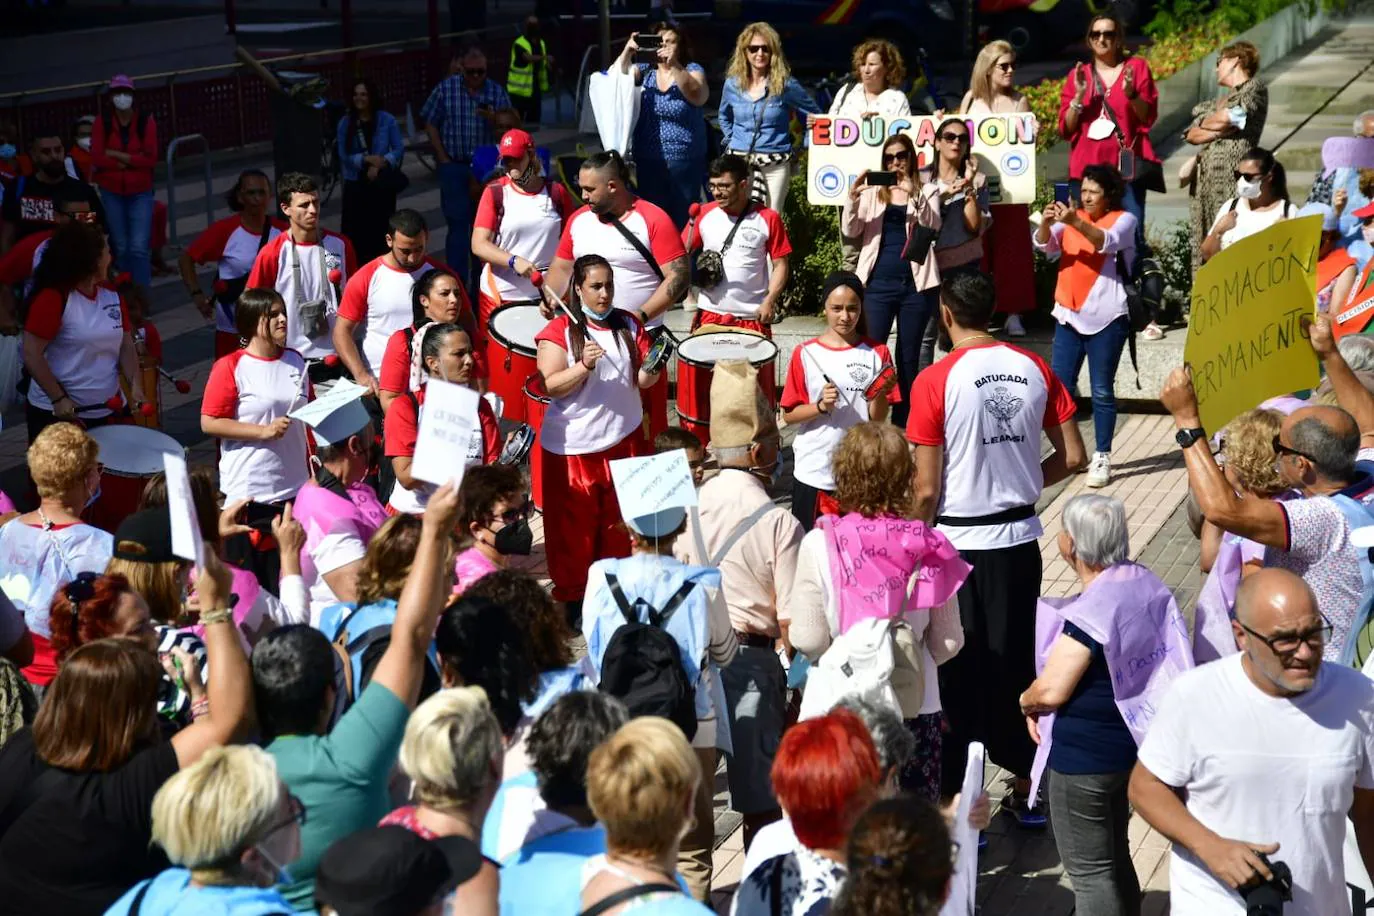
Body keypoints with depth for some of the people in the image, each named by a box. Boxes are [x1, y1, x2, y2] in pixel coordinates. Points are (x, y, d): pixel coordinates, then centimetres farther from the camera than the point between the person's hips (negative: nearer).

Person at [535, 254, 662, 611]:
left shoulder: (629, 326, 7)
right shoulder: (560, 330, -7)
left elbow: (643, 380, 11)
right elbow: (551, 386, -13)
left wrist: (652, 369, -11)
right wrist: (584, 366, -27)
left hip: (623, 441, 4)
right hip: (572, 445, -4)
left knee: (620, 524, 10)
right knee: (574, 527, 3)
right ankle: (571, 596, 15)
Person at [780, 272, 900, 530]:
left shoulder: (877, 353, 2)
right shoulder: (806, 354, 0)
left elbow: (878, 418, 1)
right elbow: (789, 415, 0)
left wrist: (880, 394, -18)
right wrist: (821, 406, -16)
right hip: (813, 471, 0)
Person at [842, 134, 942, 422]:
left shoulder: (927, 190, 8)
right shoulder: (872, 191, 10)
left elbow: (933, 226, -9)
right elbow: (850, 231, 1)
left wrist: (914, 194, -23)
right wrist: (852, 197, -15)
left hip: (915, 285, 0)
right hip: (878, 283, 0)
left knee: (909, 357, 6)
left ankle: (902, 424, 12)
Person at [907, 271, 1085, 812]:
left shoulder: (935, 382, -15)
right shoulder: (1034, 369, -1)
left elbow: (926, 490, -14)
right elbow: (1071, 458, 2)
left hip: (959, 543, -4)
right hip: (1020, 538, 4)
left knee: (959, 672, 7)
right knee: (1018, 661, 17)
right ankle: (1026, 790, 27)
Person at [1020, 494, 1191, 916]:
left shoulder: (1091, 611, -26)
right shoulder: (1146, 582, -1)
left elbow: (1051, 691, -26)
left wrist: (1027, 702, -3)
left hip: (1085, 758, -9)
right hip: (1132, 741, 9)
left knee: (1088, 869, 6)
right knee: (1115, 855, 24)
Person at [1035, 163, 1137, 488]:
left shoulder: (1123, 220, -1)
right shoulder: (1071, 217, 11)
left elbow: (1107, 242, -23)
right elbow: (1045, 246, -4)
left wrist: (1075, 223, -39)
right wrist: (1046, 222, -26)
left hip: (1106, 318, -4)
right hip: (1069, 315, 4)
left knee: (1102, 391, 0)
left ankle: (1102, 458, 6)